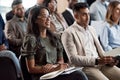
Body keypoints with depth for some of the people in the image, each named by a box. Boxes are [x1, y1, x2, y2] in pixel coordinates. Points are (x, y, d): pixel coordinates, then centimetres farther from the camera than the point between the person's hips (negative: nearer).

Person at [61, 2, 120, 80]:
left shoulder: (91, 29, 20)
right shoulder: (69, 33, -3)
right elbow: (73, 58, -12)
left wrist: (108, 60, -1)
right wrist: (97, 60, -19)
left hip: (100, 64, 7)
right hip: (84, 67, -7)